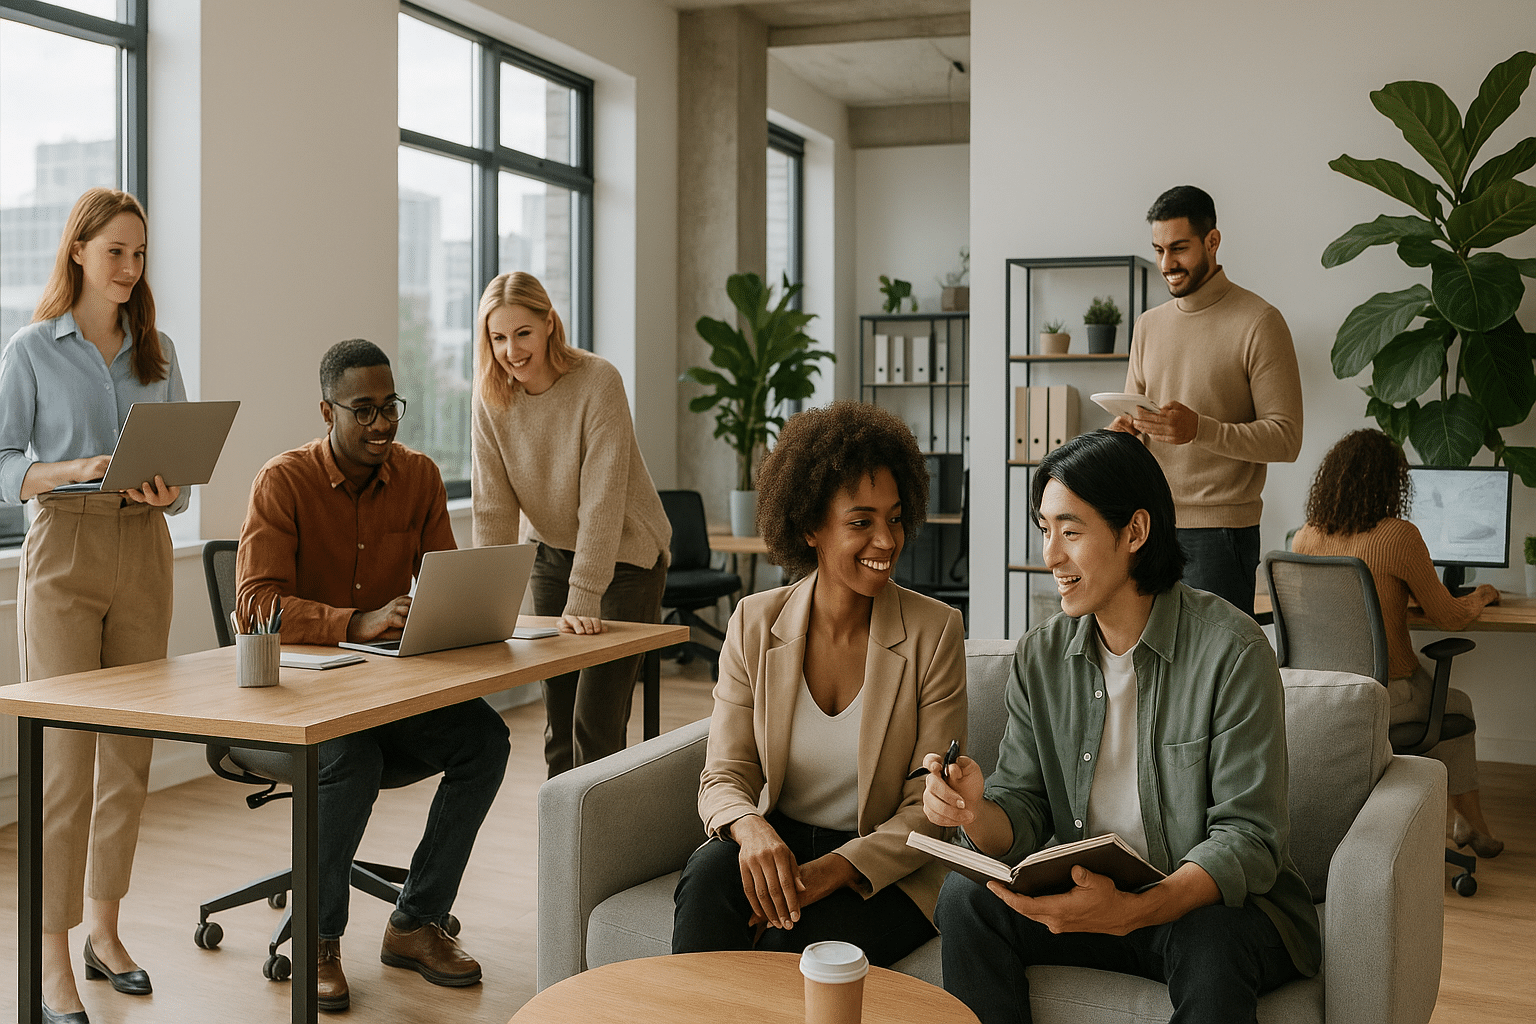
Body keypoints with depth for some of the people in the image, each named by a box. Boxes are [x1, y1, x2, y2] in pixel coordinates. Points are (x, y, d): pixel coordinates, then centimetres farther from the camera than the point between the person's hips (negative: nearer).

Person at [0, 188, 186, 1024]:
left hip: (144, 554, 4)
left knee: (129, 756, 9)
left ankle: (104, 931, 23)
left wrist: (168, 488, -11)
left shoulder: (158, 351, 11)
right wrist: (75, 469, -21)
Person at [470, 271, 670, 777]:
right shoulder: (491, 396, -6)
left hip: (624, 556, -5)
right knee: (558, 720, 9)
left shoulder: (598, 382, -21)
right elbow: (493, 505, -8)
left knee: (595, 721, -10)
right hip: (553, 554, 5)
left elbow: (602, 499, -25)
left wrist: (583, 598, -29)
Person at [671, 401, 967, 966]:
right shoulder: (755, 623, 0)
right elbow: (724, 777, -1)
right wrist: (751, 828, -26)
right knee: (710, 872, -30)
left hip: (884, 871, -2)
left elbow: (930, 808, -7)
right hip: (777, 847, 2)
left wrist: (834, 869, -23)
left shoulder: (935, 632, -6)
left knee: (796, 944, -31)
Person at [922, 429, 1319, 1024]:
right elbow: (1022, 820, 1)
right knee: (964, 897, -19)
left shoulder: (1232, 651, -16)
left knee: (1212, 941, -37)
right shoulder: (1040, 656, 1)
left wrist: (1133, 909, -35)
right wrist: (976, 814, -24)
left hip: (1210, 903, -4)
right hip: (1088, 897, 5)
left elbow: (1250, 838, -19)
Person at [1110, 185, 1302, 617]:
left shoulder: (1259, 322, -5)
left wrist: (1200, 429, -24)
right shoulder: (1148, 325, 15)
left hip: (1220, 531, -5)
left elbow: (1286, 438, -10)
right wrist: (1123, 430, -4)